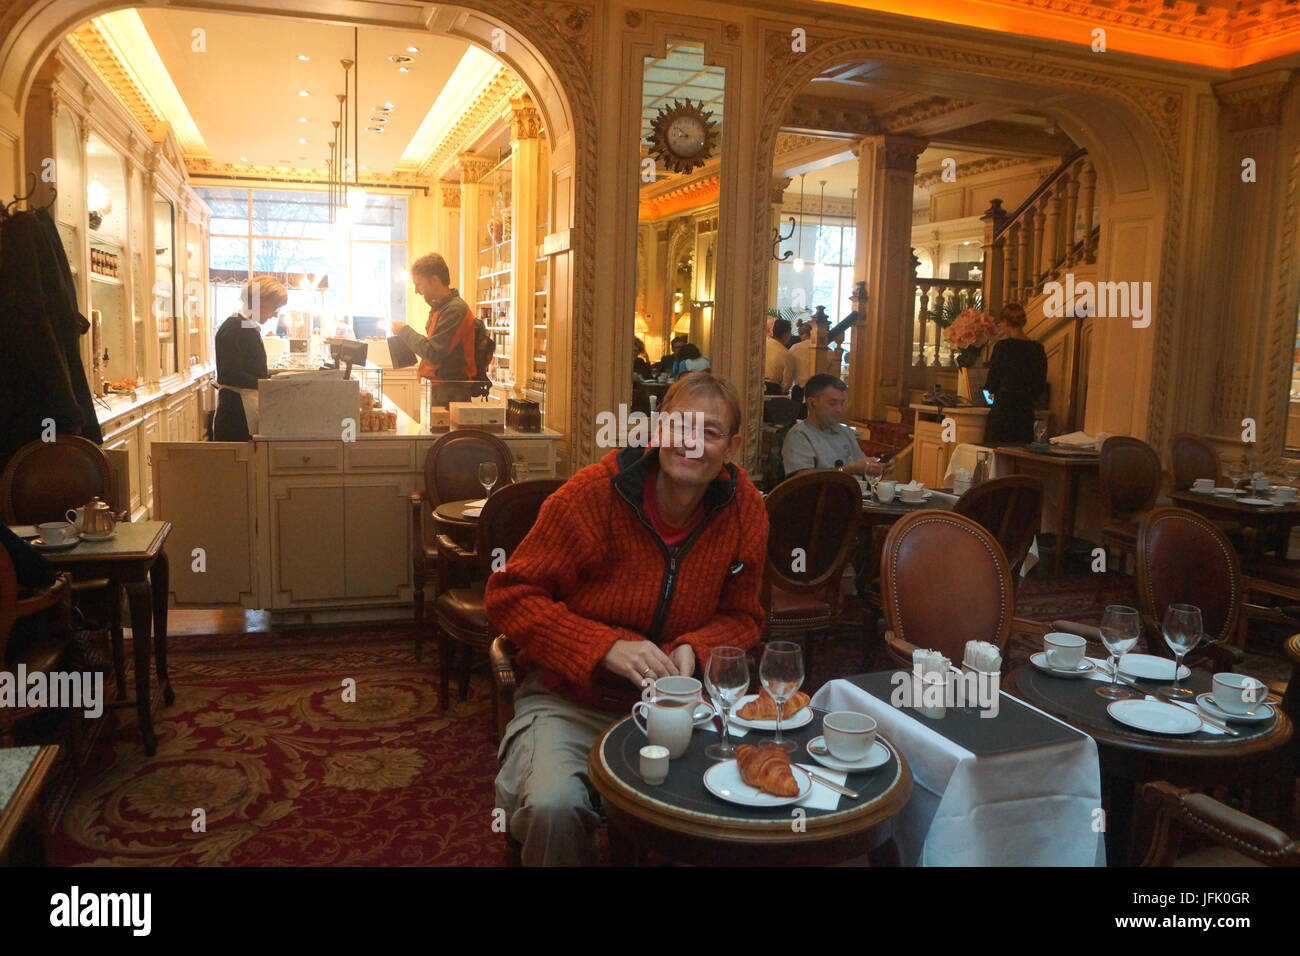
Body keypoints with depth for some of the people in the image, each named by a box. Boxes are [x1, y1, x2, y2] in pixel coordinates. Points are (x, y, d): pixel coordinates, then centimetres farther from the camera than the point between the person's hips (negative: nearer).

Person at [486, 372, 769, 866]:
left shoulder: (745, 509, -3)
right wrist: (607, 647, -22)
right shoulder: (593, 492, -16)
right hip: (570, 700, -3)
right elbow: (509, 596, -11)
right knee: (553, 804, -30)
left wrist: (694, 650, -13)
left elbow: (741, 617, 10)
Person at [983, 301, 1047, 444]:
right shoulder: (1038, 349, 5)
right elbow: (1040, 386, 11)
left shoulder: (1003, 346, -10)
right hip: (1026, 412, 5)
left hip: (1003, 411, -5)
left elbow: (991, 384, -7)